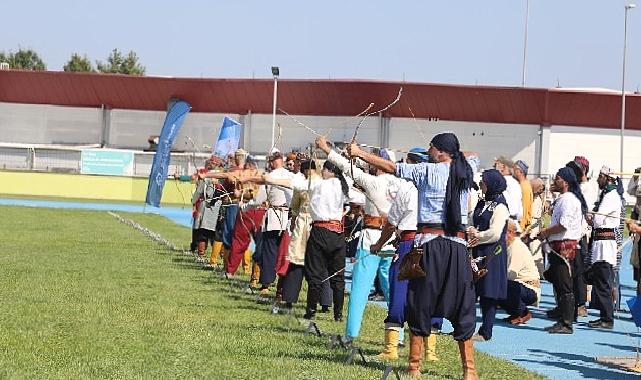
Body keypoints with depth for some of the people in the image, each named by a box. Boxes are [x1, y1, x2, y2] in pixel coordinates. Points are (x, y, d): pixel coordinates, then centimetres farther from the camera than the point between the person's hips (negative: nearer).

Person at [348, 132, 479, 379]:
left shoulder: (428, 171, -4)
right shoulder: (465, 172, 7)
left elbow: (391, 167, -1)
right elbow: (473, 156, 31)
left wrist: (360, 153, 7)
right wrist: (454, 151, 28)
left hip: (430, 242, -3)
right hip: (457, 245, 3)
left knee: (420, 304, 6)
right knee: (461, 305, 7)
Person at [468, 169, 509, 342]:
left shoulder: (500, 207, -11)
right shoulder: (482, 203, 15)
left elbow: (495, 234, -17)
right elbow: (473, 223, 18)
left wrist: (477, 237, -5)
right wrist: (471, 231, -4)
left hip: (492, 253, -8)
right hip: (478, 253, 8)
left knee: (488, 294, -3)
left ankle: (485, 333, 2)